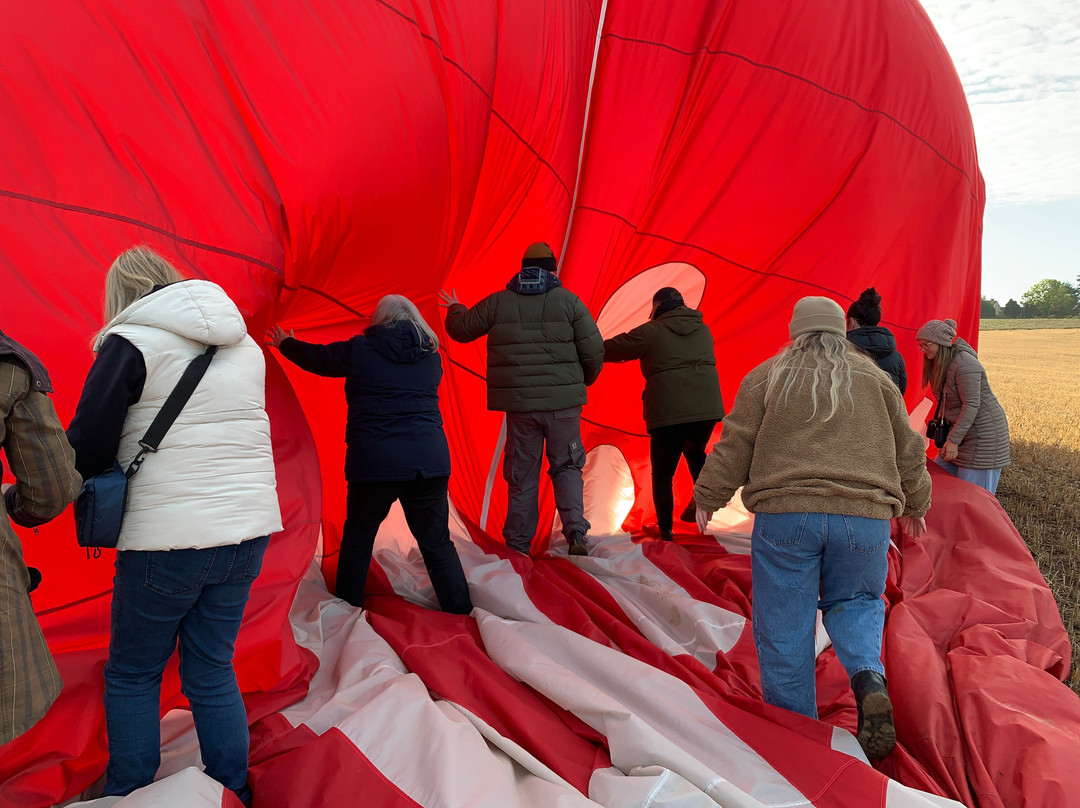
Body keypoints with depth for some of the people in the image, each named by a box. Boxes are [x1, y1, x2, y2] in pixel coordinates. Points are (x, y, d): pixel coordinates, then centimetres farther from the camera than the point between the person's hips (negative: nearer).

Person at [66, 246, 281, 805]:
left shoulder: (130, 342, -7)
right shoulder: (245, 345, 11)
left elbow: (86, 449, -7)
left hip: (166, 540, -5)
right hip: (249, 529, 6)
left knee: (131, 675, 14)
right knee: (212, 670, 17)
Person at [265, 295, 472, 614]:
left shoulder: (359, 349, 1)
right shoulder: (430, 355, 10)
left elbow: (315, 357, 16)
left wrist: (285, 343, 38)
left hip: (372, 463, -2)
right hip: (430, 461, 2)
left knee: (357, 537, 19)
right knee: (438, 543, 9)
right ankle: (461, 611, 9)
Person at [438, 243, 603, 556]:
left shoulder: (498, 302, 3)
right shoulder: (568, 300, -1)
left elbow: (461, 329, 14)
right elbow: (594, 350, -3)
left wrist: (455, 308, 37)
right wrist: (585, 379, 17)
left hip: (519, 404, 1)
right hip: (563, 401, -1)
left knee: (521, 474, 12)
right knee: (566, 466, 12)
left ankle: (518, 545, 18)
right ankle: (576, 533, -1)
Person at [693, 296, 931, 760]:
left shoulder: (766, 378, 8)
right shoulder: (876, 381, 16)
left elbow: (734, 447, 5)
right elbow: (909, 452, 21)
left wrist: (707, 498, 15)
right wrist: (914, 505, 35)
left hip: (785, 515, -2)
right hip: (864, 518, 3)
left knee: (784, 626, 7)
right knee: (855, 602, 21)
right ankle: (868, 678, -6)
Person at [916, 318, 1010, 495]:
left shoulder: (965, 364, -23)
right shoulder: (938, 363, 6)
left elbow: (971, 406, -25)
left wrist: (953, 440, -28)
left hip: (984, 431, -10)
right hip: (960, 429, 10)